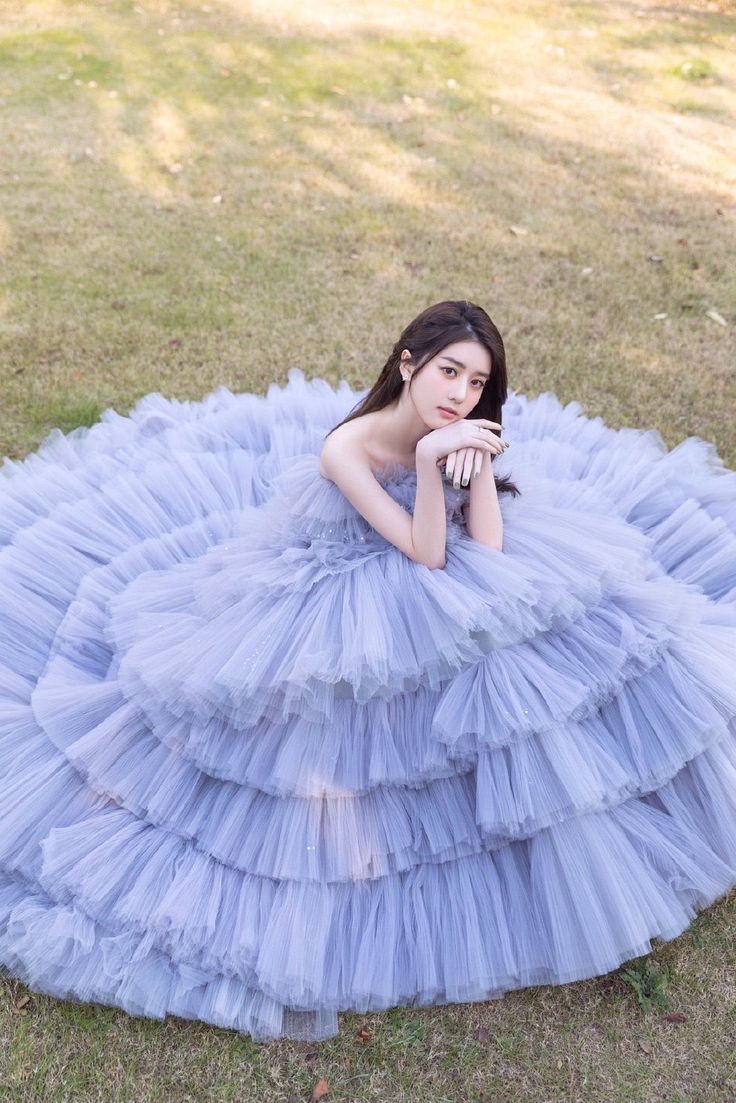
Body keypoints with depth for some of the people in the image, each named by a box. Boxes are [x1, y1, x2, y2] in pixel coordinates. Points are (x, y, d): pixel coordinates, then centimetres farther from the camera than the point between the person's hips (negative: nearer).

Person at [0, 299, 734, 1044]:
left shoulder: (467, 428, -10)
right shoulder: (347, 447, -26)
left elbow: (488, 548, -16)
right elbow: (425, 554, -28)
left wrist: (479, 458, -27)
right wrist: (429, 459, -39)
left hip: (452, 602, 6)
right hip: (352, 609, -5)